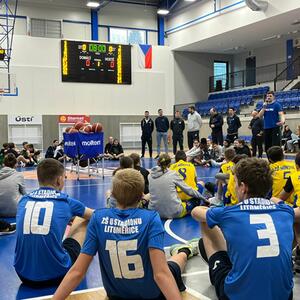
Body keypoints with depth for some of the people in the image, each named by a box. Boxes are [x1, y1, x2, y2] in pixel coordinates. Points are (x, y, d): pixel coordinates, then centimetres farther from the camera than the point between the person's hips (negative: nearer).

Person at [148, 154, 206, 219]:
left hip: (155, 212, 4)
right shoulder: (173, 174, -5)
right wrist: (203, 198, 15)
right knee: (196, 199, 20)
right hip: (174, 212, -3)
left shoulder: (150, 175, 3)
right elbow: (189, 190, 1)